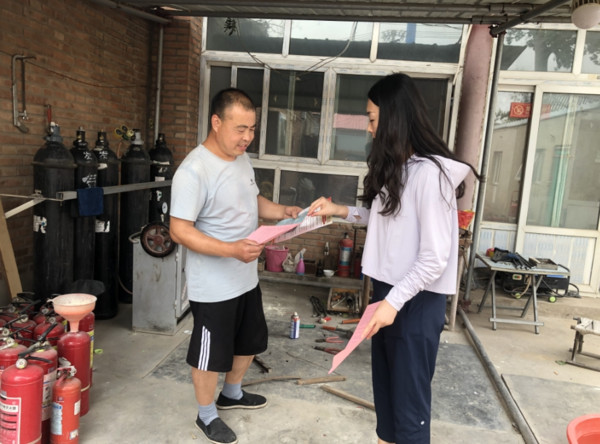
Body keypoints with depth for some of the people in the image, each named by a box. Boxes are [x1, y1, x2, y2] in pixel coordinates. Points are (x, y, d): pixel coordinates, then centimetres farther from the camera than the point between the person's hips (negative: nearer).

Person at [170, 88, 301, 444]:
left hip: (247, 278, 9)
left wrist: (282, 211, -2)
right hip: (214, 287, -8)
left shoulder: (242, 158, 3)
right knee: (212, 353, 11)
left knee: (250, 341, 24)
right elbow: (180, 231, -24)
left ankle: (232, 393, 49)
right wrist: (232, 249, -33)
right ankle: (207, 415, 35)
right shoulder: (194, 171, -24)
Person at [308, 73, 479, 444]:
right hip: (390, 291, 9)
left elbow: (435, 258, -21)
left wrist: (394, 302, -21)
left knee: (409, 396, 8)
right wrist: (341, 211, 10)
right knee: (385, 385, 23)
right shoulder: (396, 167, 8)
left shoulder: (430, 173, -21)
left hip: (417, 301, -9)